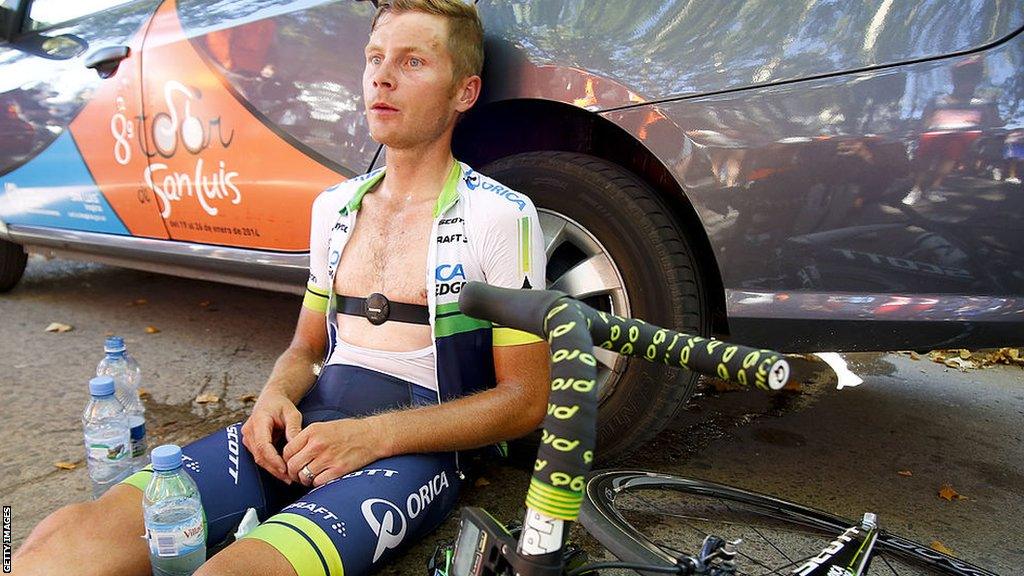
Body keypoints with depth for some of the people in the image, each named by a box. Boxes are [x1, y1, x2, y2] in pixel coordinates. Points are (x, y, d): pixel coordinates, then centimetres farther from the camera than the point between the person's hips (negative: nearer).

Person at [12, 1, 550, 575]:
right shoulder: (334, 206, 16)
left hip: (414, 449, -4)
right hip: (303, 426, 5)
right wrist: (277, 396, -1)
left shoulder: (502, 216, -4)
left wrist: (375, 435, -16)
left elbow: (525, 400, -6)